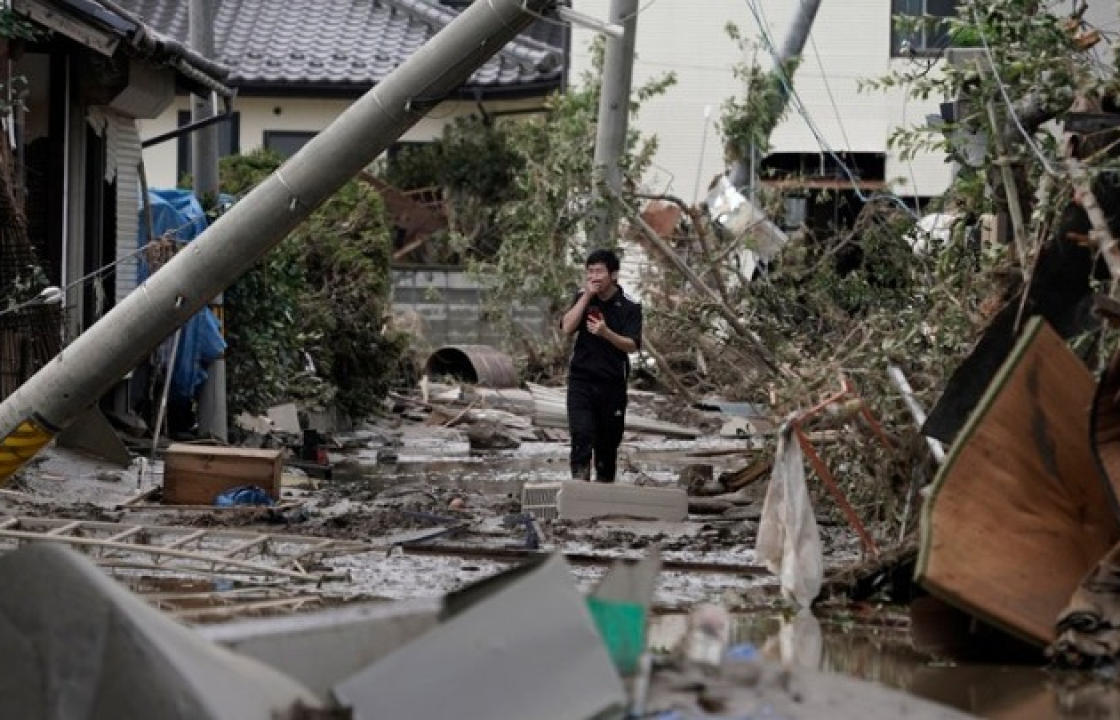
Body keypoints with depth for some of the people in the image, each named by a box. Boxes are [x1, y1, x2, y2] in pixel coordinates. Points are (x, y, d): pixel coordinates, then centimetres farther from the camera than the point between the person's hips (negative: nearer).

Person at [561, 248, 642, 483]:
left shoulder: (629, 308, -2)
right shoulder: (583, 299, 8)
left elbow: (632, 346, -12)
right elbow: (567, 327, -7)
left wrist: (606, 333, -30)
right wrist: (587, 296, -11)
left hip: (612, 384, -1)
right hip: (581, 381, 1)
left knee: (608, 441, 8)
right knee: (581, 433, -18)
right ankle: (580, 478, -24)